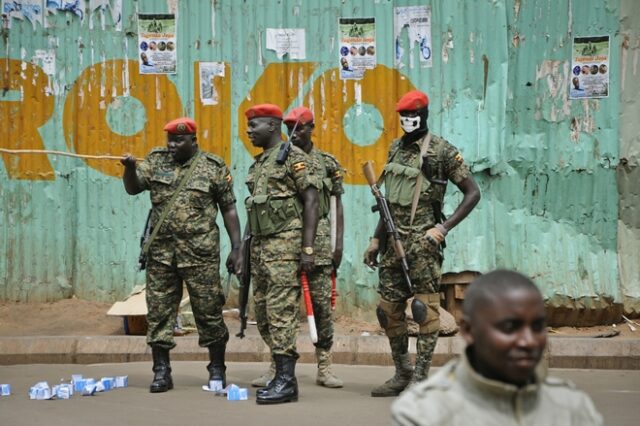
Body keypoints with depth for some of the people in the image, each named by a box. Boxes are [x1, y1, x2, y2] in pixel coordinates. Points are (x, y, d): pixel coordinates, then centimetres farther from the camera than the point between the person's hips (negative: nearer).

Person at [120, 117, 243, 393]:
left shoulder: (213, 168, 0)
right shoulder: (156, 161, 8)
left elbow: (229, 209, 2)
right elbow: (133, 188, 0)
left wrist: (236, 248, -3)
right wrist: (130, 168, -21)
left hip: (200, 253, -3)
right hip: (161, 250, 3)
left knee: (209, 311, 3)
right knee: (159, 312, 3)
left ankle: (217, 369, 17)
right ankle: (161, 372, 12)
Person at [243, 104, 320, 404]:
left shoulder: (292, 156, -6)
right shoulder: (258, 163, 19)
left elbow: (311, 201, -11)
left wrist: (308, 249, -17)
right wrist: (249, 251, 21)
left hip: (284, 244, -9)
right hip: (260, 244, 9)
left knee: (281, 312, -12)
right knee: (263, 314, 8)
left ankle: (286, 381, -10)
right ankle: (280, 373, 14)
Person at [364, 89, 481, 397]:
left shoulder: (443, 152, -5)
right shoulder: (396, 148, 15)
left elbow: (473, 193, -6)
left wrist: (444, 227, -14)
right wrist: (376, 239, 17)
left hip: (422, 241, -7)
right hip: (393, 241, 7)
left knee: (425, 308, -6)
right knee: (388, 308, 8)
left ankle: (421, 378, -1)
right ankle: (402, 374, 20)